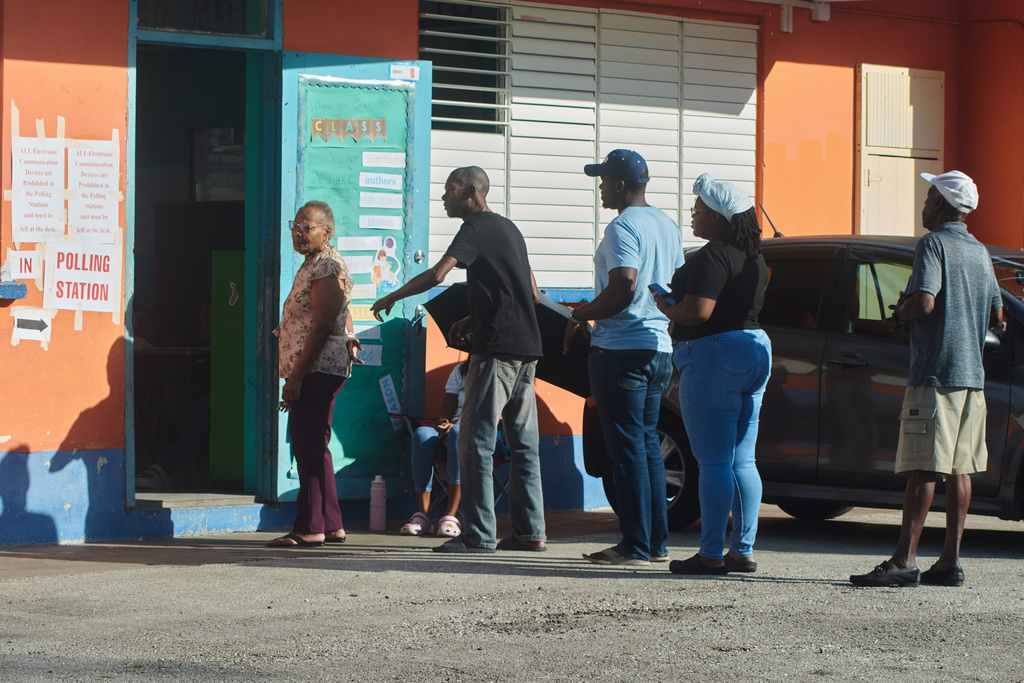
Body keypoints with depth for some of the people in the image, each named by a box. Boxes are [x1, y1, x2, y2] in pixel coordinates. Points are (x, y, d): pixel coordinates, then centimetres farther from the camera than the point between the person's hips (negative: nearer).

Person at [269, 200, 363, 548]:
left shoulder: (328, 267, -13)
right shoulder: (313, 264, 20)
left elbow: (321, 327, -19)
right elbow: (343, 318, 29)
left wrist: (295, 377, -21)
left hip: (318, 370, -11)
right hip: (311, 371, 11)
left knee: (311, 445, -10)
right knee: (308, 446, 11)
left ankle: (310, 528, -10)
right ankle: (331, 525, 14)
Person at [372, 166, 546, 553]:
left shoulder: (476, 229, -7)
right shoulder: (509, 229, 20)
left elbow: (436, 275, -19)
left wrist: (391, 298, -5)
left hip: (497, 347, -9)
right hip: (527, 347, 9)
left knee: (476, 442, -6)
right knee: (523, 443, 10)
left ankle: (479, 535, -8)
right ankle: (530, 532, 10)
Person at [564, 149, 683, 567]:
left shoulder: (622, 228, -15)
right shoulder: (667, 226, 14)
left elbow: (623, 289, -25)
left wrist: (580, 316, -12)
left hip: (620, 349, -9)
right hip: (658, 347, 9)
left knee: (627, 446, -6)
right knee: (648, 444, 14)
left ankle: (635, 546, -5)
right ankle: (657, 542, 15)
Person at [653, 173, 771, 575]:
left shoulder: (712, 256, -15)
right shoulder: (752, 257, 14)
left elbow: (697, 312, -24)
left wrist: (665, 307, -4)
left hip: (713, 354, -9)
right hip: (754, 350, 10)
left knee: (713, 463, -7)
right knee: (742, 462, 10)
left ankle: (711, 554, -6)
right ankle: (743, 550, 12)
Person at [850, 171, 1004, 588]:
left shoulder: (933, 244, -8)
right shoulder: (980, 252, 17)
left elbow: (924, 301, -21)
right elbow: (996, 315, 21)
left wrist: (901, 313, -2)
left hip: (935, 372, -8)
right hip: (972, 373, 8)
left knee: (923, 469, -11)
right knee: (959, 470, 8)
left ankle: (905, 561, -14)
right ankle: (950, 561, 8)